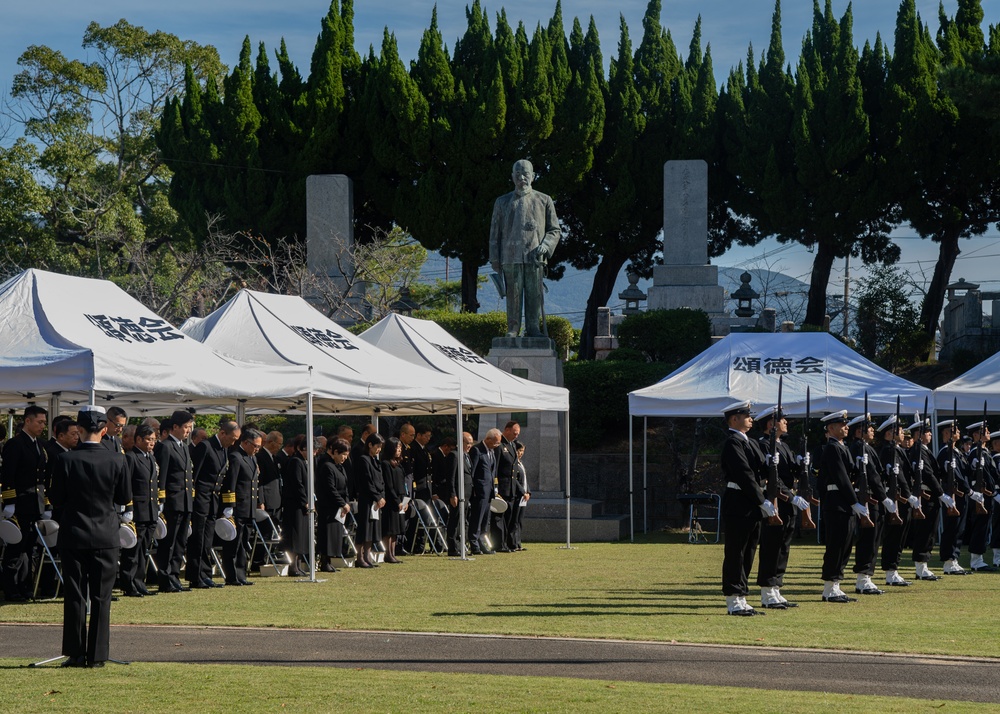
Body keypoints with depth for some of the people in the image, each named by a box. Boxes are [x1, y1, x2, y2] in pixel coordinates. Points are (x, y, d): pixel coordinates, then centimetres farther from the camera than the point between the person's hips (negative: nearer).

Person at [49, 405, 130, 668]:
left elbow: (56, 499, -3)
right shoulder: (116, 461, -8)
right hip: (106, 537, 0)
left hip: (74, 535, 0)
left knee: (74, 597, 6)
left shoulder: (66, 460, -10)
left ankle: (76, 653, 6)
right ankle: (97, 654, 5)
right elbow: (125, 497, 2)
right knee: (101, 597, 5)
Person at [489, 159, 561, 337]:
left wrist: (545, 245, -6)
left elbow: (555, 230, 13)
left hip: (535, 257, 0)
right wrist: (495, 259, 7)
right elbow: (495, 233, 14)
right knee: (513, 295, -2)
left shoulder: (544, 201, 13)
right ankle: (513, 330, 3)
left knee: (534, 295, -3)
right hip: (511, 257, 0)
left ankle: (533, 328, 4)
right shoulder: (502, 202, 14)